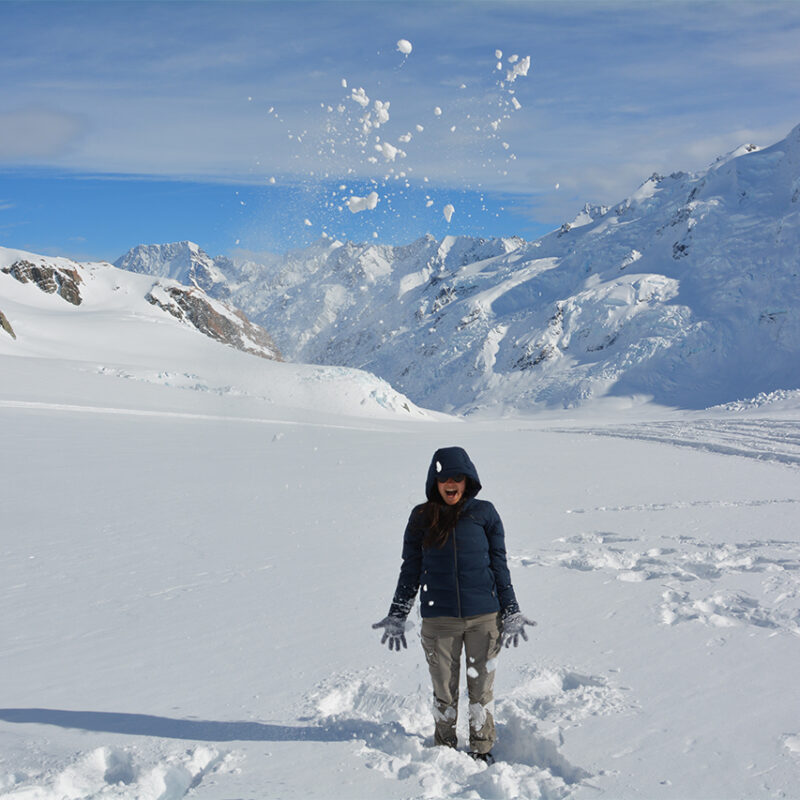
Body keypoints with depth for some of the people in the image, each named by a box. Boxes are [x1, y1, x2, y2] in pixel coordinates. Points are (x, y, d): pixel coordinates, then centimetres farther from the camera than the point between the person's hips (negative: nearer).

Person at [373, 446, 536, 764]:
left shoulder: (484, 513, 1)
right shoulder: (422, 518, 3)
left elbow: (499, 565, 7)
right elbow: (410, 570, 10)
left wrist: (511, 612, 5)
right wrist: (396, 616, 10)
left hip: (484, 617, 0)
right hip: (439, 621, 0)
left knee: (482, 688, 7)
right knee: (444, 691, 8)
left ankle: (482, 748, 27)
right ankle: (444, 747, 29)